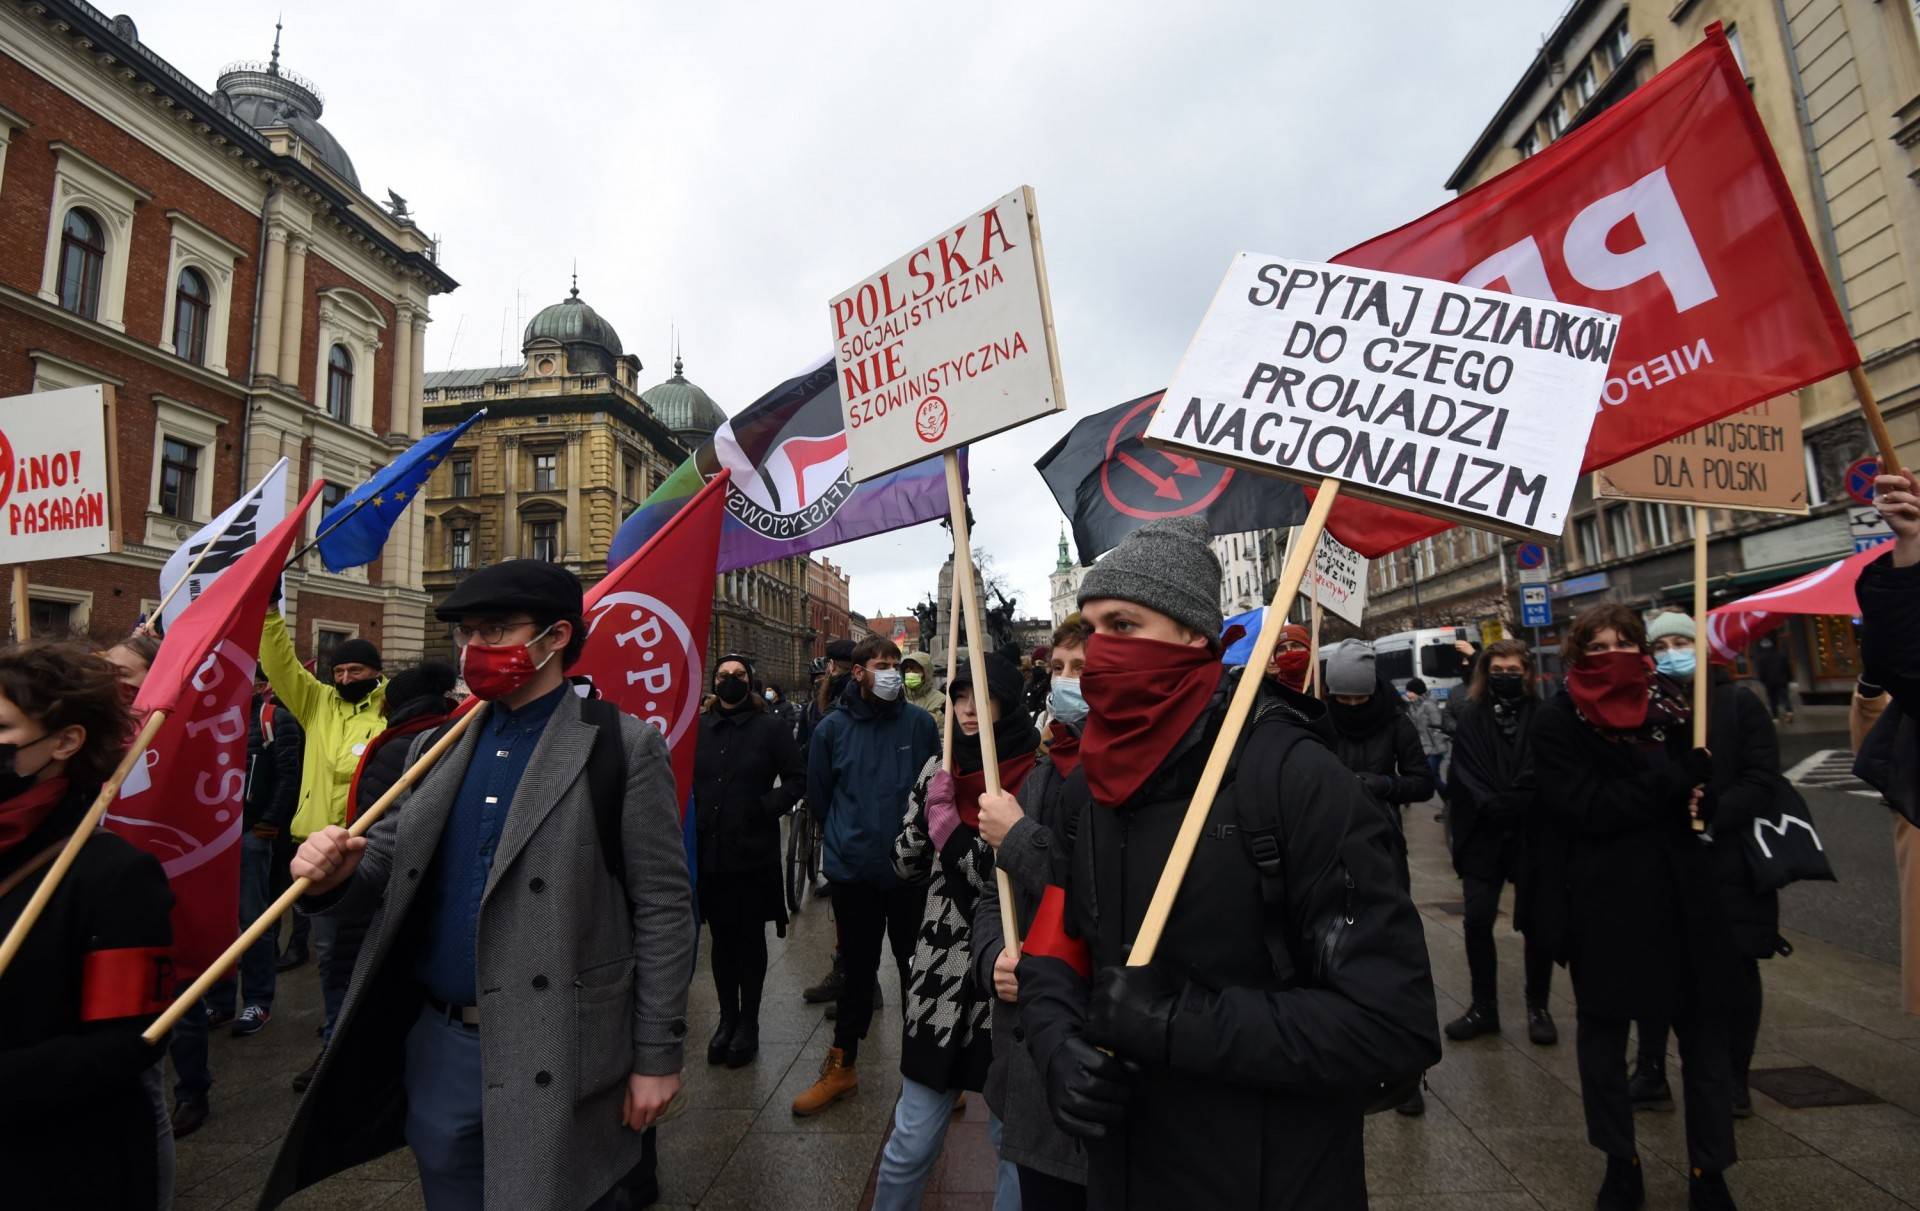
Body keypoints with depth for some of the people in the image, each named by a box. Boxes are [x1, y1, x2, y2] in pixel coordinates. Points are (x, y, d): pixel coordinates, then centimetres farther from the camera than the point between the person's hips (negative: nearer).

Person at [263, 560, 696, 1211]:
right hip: (434, 1044, 6)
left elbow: (662, 910, -11)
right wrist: (336, 876, -12)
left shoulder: (623, 748, -11)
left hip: (554, 1059, -6)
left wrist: (657, 1056, -9)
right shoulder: (435, 748, 8)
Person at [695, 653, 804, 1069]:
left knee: (750, 938, 9)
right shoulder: (700, 727, 6)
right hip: (709, 851, 3)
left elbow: (797, 777, -1)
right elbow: (684, 778, 14)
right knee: (722, 938, 13)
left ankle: (748, 1023, 22)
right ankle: (727, 1018, 28)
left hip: (753, 852, -3)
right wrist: (691, 814, 0)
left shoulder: (770, 727, -3)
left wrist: (767, 808, -12)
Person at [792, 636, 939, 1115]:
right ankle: (841, 1067, 29)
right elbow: (818, 796, 8)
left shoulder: (920, 723, -5)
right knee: (857, 968, 13)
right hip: (853, 872, 1)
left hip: (910, 869, 0)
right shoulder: (832, 729, -3)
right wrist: (843, 838, 11)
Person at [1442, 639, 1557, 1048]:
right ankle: (1484, 1007, 16)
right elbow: (1465, 774, 0)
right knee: (1477, 920, 0)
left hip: (1533, 833, -1)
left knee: (1535, 921, 7)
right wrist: (1491, 806, -13)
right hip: (1484, 834, 1)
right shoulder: (1471, 718, 5)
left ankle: (1538, 1007, 25)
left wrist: (1506, 803, -15)